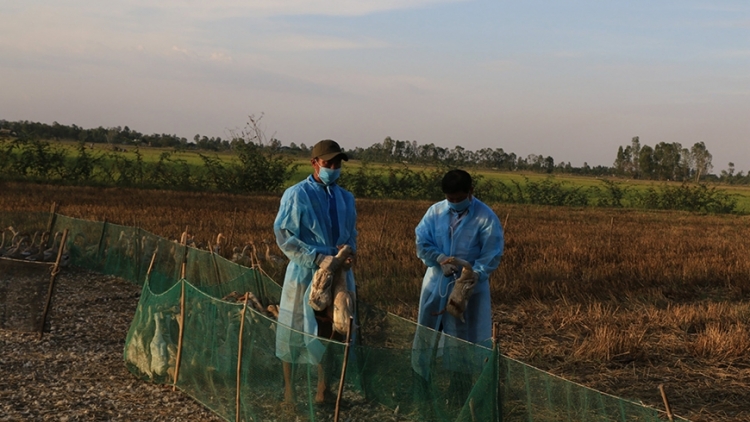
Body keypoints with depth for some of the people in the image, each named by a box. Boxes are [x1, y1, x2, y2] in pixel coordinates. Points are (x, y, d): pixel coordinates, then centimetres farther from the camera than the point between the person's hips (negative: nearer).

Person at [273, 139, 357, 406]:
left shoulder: (346, 198, 9)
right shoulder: (297, 195, -9)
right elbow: (284, 236, -14)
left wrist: (349, 250, -7)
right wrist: (318, 258, -22)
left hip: (338, 274, 5)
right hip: (305, 274, -5)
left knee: (330, 332, 11)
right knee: (295, 332, 4)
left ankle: (323, 388, 25)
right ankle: (289, 389, 18)